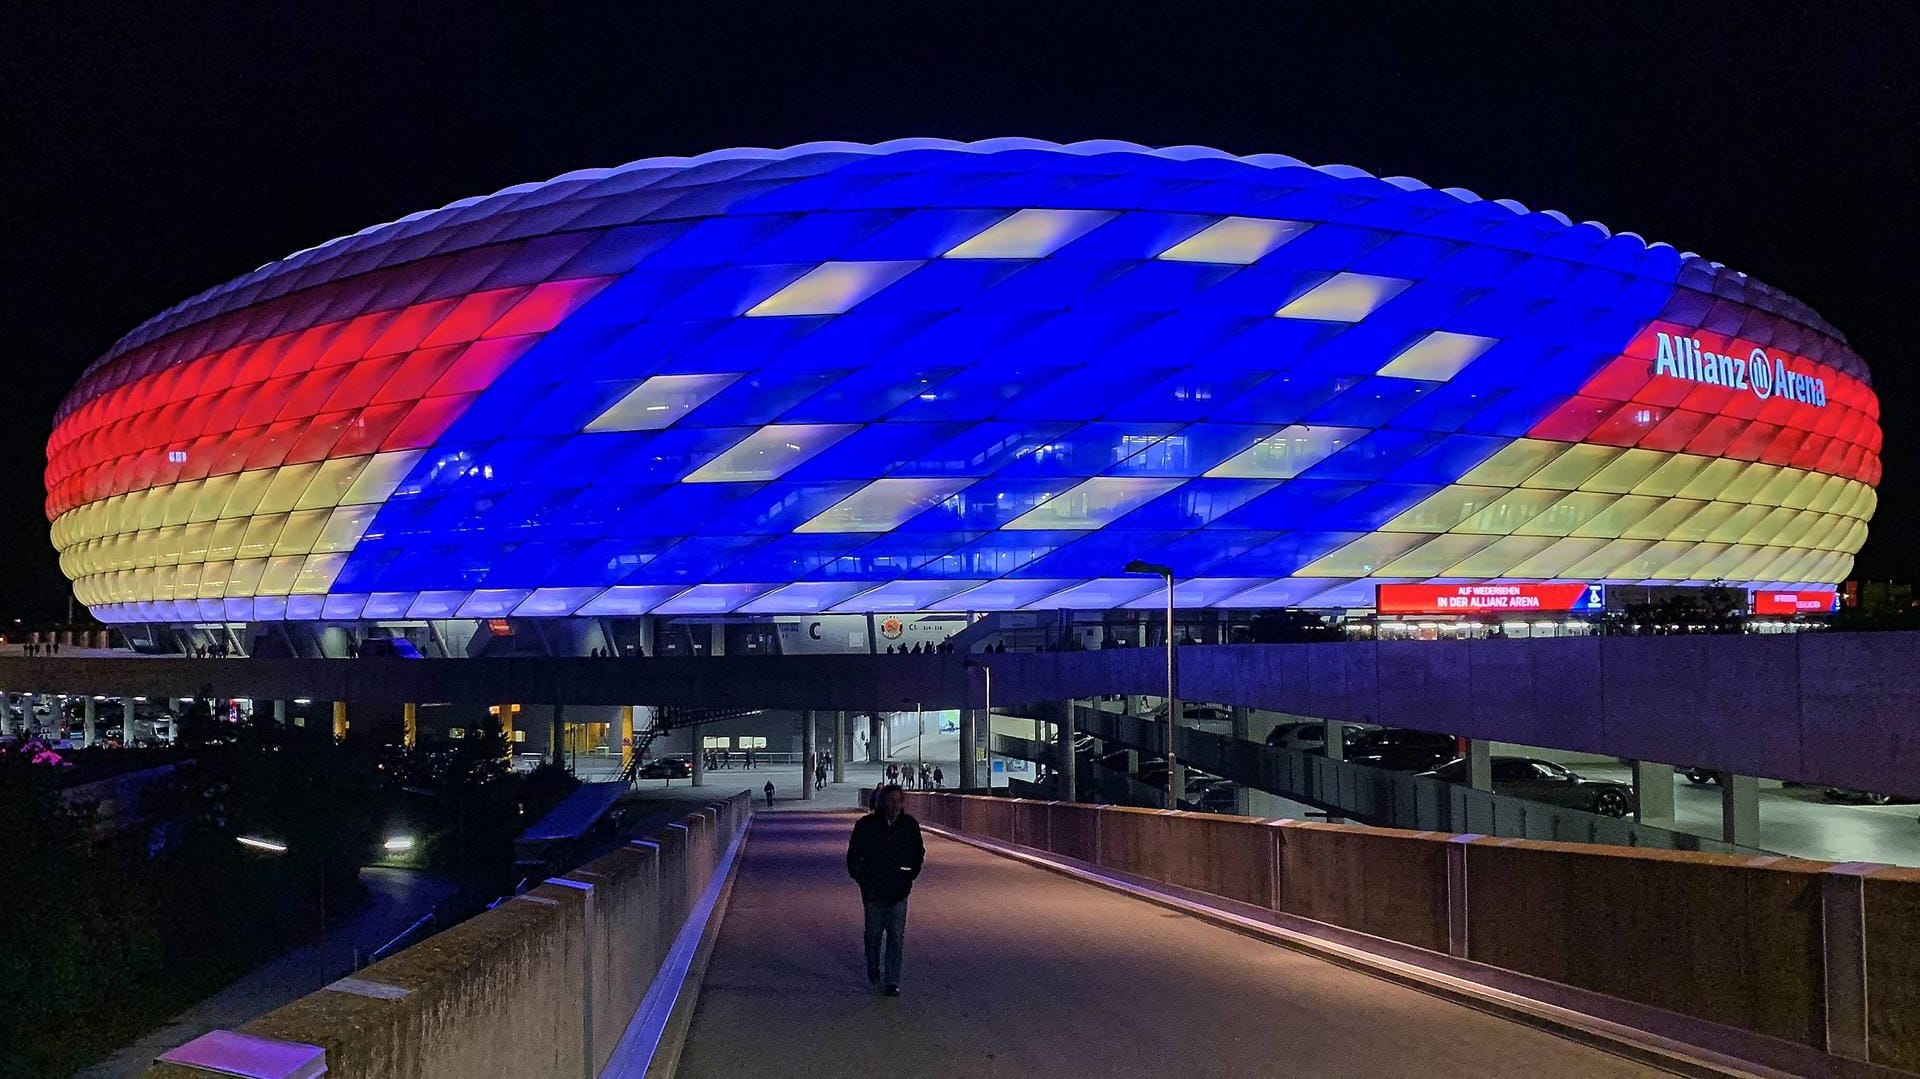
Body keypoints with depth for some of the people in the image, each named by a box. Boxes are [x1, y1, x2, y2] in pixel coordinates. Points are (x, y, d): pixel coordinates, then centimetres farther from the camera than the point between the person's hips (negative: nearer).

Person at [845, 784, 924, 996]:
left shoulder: (910, 825, 0)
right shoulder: (867, 825, -5)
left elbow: (919, 853, 14)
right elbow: (853, 855, 5)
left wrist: (910, 876, 5)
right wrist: (861, 878, 0)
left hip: (898, 891, 1)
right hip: (873, 890, -1)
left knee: (896, 937, -2)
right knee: (874, 934, 11)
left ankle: (892, 981, 4)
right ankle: (874, 975, 30)